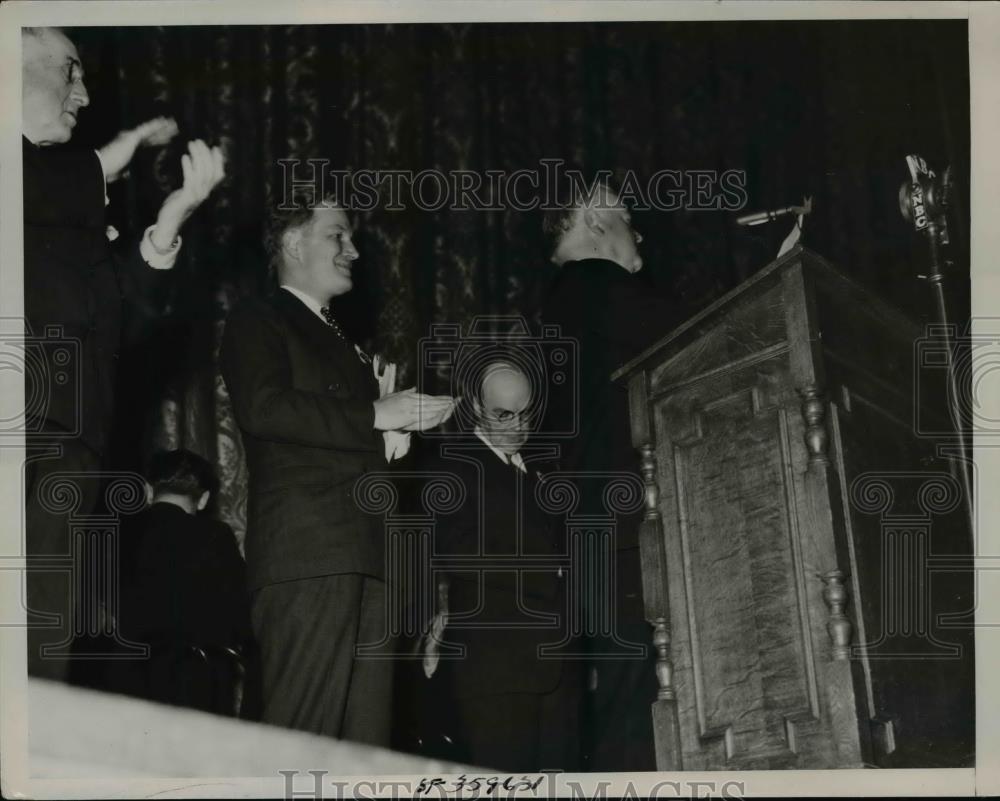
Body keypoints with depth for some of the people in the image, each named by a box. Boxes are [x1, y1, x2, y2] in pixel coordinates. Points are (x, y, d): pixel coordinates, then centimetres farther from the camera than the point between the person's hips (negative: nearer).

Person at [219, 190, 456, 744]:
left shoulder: (341, 343, 32)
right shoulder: (257, 322, 7)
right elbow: (262, 407, -12)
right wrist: (375, 416, -10)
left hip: (365, 554, 8)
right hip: (306, 550, -8)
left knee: (365, 736, -1)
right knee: (303, 731, -16)